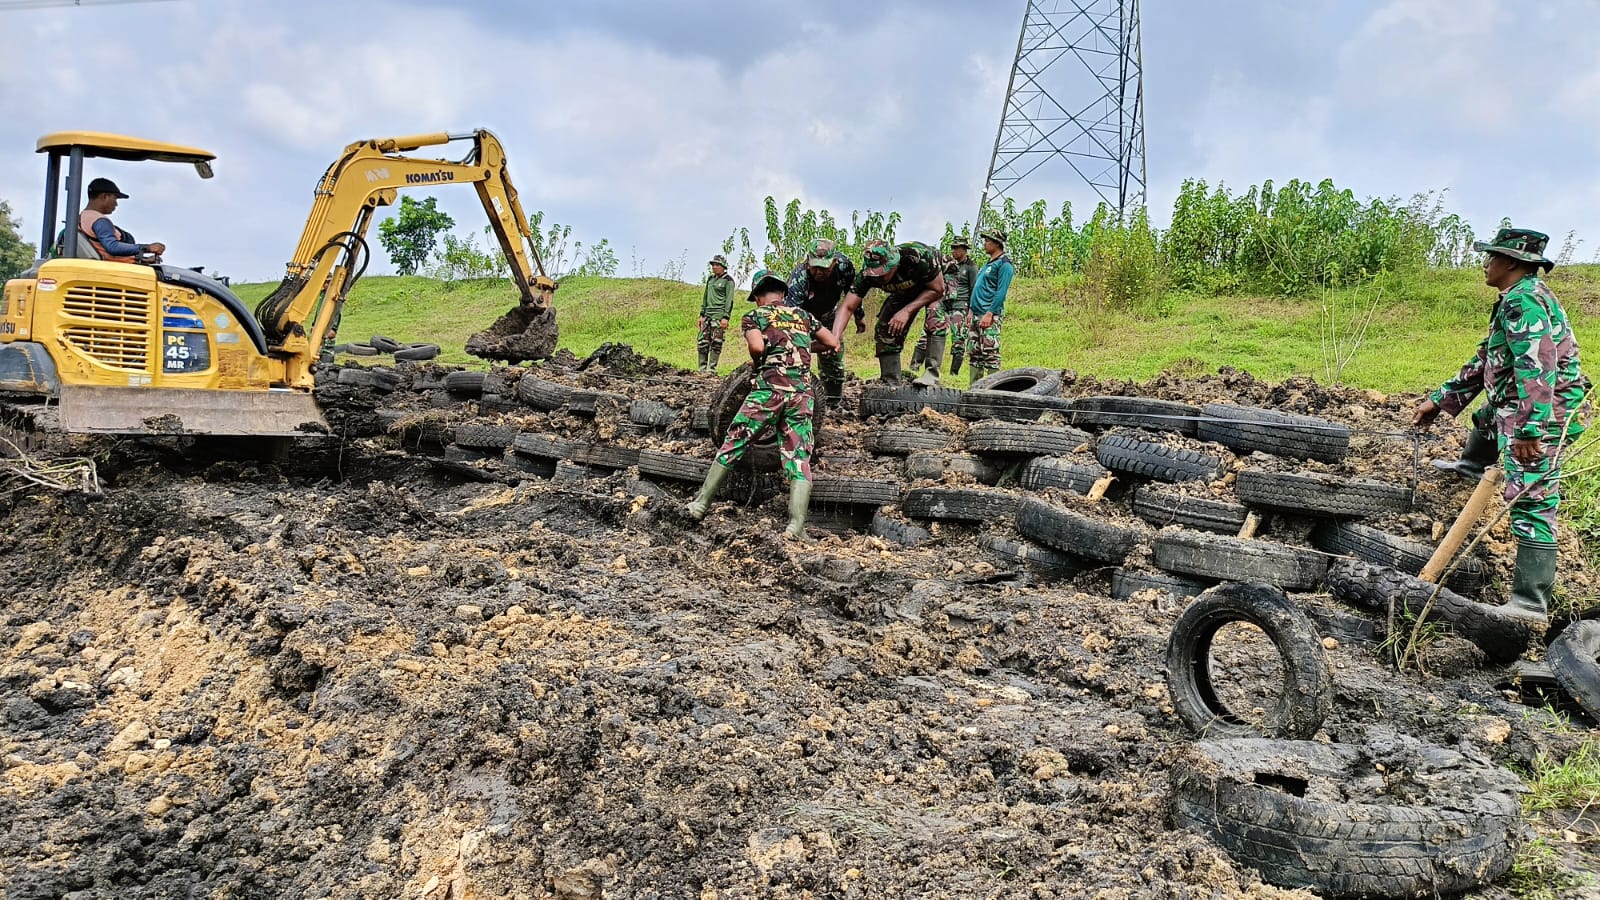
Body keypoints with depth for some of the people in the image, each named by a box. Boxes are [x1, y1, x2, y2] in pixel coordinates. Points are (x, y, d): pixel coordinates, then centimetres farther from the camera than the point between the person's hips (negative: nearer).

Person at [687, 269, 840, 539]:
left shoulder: (753, 316, 10)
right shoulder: (803, 316, 21)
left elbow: (757, 346, -9)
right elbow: (834, 344, 21)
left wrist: (758, 363, 12)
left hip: (769, 388, -2)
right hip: (803, 393, 2)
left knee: (732, 447, 10)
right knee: (800, 462, -1)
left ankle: (700, 505, 14)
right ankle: (796, 528, -13)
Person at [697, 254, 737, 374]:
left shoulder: (728, 280, -3)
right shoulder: (710, 278, 17)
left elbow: (729, 300, -9)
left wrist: (726, 317, -16)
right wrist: (702, 314, 16)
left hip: (719, 314, -7)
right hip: (708, 314, 7)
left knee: (715, 343, -6)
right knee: (702, 341, 3)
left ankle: (712, 369, -3)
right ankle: (702, 368, 9)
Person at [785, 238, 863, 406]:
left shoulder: (844, 265, -28)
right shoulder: (799, 277, -41)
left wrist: (860, 316, 7)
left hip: (828, 313, 3)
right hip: (804, 313, -3)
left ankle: (833, 400, 15)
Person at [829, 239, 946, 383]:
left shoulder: (918, 256, -42)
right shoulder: (867, 274, -30)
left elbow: (937, 289, -28)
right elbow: (847, 307, -29)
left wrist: (907, 311, -35)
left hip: (935, 283, -4)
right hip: (904, 291, 4)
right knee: (884, 330, -11)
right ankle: (890, 385, -2)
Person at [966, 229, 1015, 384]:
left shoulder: (1004, 264, -7)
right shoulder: (987, 264, 22)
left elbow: (1001, 292, -16)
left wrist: (989, 314, -22)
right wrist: (971, 310, 17)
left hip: (990, 315, -10)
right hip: (976, 315, 10)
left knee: (990, 353, -11)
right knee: (973, 353, 8)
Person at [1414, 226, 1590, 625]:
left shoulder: (1523, 301, -16)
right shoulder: (1519, 299, 17)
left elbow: (1536, 369, -27)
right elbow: (1484, 360, 23)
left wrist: (1528, 430, -32)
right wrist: (1440, 399, 24)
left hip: (1538, 419, -9)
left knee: (1531, 506, -11)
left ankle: (1531, 607, -13)